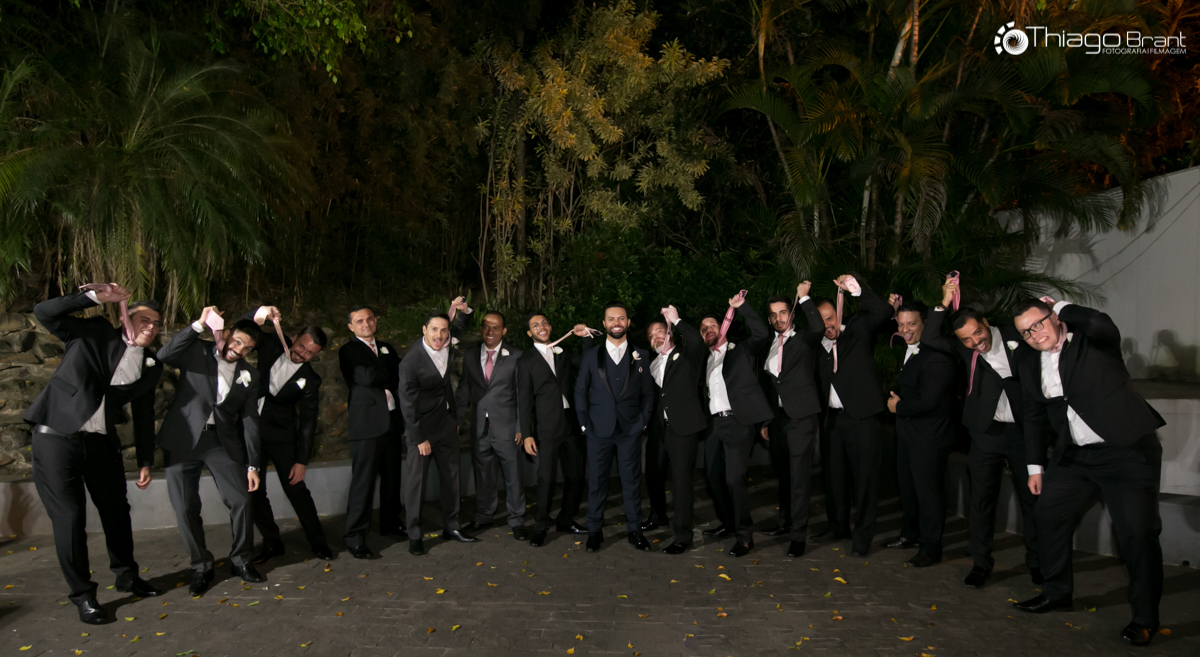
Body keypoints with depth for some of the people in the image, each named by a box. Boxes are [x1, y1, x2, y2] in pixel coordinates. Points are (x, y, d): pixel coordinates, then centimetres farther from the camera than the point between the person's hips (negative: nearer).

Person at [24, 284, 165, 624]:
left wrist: (145, 462, 8)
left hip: (101, 442, 4)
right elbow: (44, 312, -10)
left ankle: (126, 575, 32)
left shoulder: (150, 364, 6)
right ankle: (83, 594, 12)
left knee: (116, 509, 13)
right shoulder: (95, 333, -2)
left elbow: (144, 415, 10)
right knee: (69, 516, -2)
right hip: (57, 435, -4)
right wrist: (95, 297, -19)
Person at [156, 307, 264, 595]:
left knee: (240, 500, -4)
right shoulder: (196, 352, 1)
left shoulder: (250, 375, 6)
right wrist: (199, 325, -21)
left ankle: (241, 560, 15)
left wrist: (252, 465, 2)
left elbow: (250, 420, 6)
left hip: (223, 442, 2)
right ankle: (201, 566, 18)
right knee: (186, 508, 1)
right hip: (183, 441, -1)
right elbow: (164, 355, -19)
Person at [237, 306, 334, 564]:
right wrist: (260, 314, -23)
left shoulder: (309, 380, -9)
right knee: (253, 491, 7)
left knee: (296, 490, -1)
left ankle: (318, 542, 14)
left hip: (282, 436, -3)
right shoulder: (272, 345, -2)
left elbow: (307, 423, -8)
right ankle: (272, 543, 22)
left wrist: (301, 461, -11)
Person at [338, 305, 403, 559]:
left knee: (392, 476, 15)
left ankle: (390, 522, 32)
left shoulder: (386, 348, 16)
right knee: (363, 480, -5)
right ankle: (355, 538, 2)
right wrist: (392, 372, -3)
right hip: (367, 423, -6)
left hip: (392, 421, 6)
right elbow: (368, 377, -18)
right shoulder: (348, 351, -3)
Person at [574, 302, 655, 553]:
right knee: (596, 483, 6)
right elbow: (580, 392, 7)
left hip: (630, 430, 0)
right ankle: (594, 531, 18)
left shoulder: (641, 356, 6)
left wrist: (642, 421, 0)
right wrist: (584, 424, 1)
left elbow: (647, 393, 8)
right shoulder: (590, 356, 5)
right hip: (599, 430, 0)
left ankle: (635, 531, 18)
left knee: (631, 482, 6)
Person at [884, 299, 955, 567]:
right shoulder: (906, 349, 4)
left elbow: (926, 402, -26)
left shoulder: (936, 358, -23)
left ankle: (930, 548, 16)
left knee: (928, 491, 1)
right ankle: (911, 534, 39)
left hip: (929, 437, -9)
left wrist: (898, 406, -10)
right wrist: (896, 309, 9)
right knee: (906, 485, 21)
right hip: (907, 432, 9)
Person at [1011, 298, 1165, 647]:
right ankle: (1057, 592, 28)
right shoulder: (1029, 365, 8)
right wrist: (1036, 465, 16)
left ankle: (1145, 617, 8)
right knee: (1048, 513, 10)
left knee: (1138, 531, -8)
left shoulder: (1090, 340, -7)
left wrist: (1061, 306, -15)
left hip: (1128, 449, -6)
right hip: (1075, 455, 7)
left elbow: (1104, 326, -33)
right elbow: (1033, 416, 17)